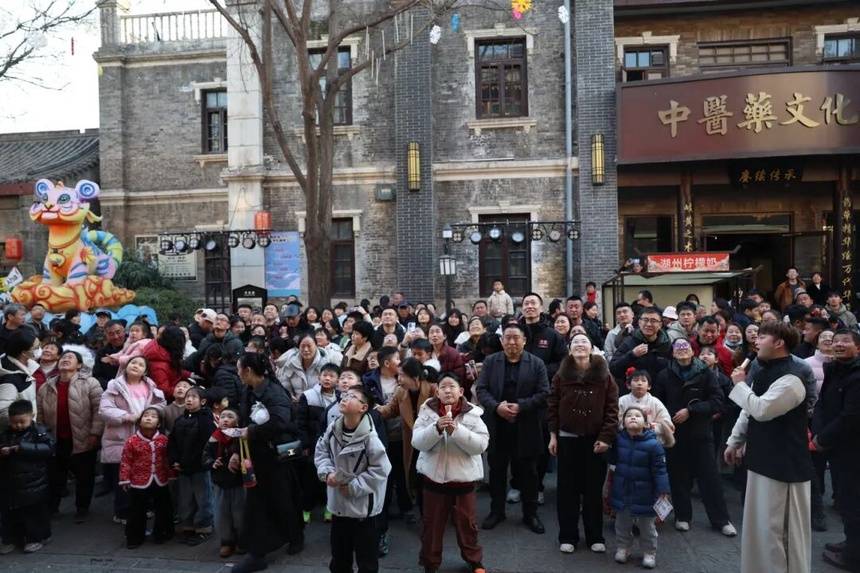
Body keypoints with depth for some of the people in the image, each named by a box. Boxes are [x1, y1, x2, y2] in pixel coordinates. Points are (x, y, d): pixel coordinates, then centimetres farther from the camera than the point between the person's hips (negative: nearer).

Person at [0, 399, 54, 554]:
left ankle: (36, 538, 20)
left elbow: (49, 448, -22)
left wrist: (23, 448, -27)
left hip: (34, 483, -5)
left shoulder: (39, 431, -9)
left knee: (35, 512, 5)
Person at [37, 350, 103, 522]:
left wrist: (95, 433, -16)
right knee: (55, 477, 18)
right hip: (56, 441, 4)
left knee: (84, 477, 8)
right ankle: (51, 507, 36)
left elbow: (98, 409, -13)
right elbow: (39, 413, 11)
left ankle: (82, 509, 25)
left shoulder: (89, 383, -10)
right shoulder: (46, 387, 6)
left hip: (83, 441, -4)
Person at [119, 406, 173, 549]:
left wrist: (171, 475, 8)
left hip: (160, 482, 3)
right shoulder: (132, 441, -9)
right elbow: (126, 462, -7)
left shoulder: (164, 440, -1)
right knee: (137, 512, 7)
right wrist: (125, 479, -8)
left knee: (163, 510, 13)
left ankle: (161, 534, 31)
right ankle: (134, 538, 23)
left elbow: (168, 459, 7)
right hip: (139, 483, -3)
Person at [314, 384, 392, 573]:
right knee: (339, 555, 24)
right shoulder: (333, 429, -6)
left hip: (362, 506, -6)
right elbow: (321, 451, 8)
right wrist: (327, 472, -9)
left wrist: (354, 487, -18)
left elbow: (380, 470, -20)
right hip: (338, 503, 6)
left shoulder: (369, 437, -23)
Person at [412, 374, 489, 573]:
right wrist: (437, 428, -29)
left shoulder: (472, 413, -8)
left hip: (464, 477, 0)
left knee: (466, 523, 15)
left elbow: (481, 444, -16)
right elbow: (417, 442, -13)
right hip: (433, 476, 1)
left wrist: (456, 430, -27)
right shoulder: (428, 411, -6)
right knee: (431, 524, 13)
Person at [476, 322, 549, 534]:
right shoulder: (490, 362, 4)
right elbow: (481, 390, -1)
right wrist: (496, 406, -18)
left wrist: (520, 406, -18)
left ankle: (530, 513, 24)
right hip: (497, 427, 1)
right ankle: (496, 511, 27)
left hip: (526, 429, -1)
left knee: (528, 472, 10)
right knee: (497, 471, 12)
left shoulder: (536, 363, 0)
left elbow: (543, 393, -6)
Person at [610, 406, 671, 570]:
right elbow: (612, 460, 11)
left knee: (646, 526, 13)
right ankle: (623, 547, 37)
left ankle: (649, 553, 30)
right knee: (622, 524, 18)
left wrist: (663, 491, -17)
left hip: (644, 493, -3)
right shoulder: (618, 440, -7)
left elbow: (660, 470, -15)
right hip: (621, 492, 4)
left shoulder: (653, 444, -18)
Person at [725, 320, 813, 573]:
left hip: (784, 464, -10)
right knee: (759, 522, 20)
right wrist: (734, 442, 19)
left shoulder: (790, 378, -20)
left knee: (779, 527, 0)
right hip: (762, 458, 10)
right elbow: (748, 412, 18)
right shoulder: (763, 371, 11)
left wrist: (740, 384, -14)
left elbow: (761, 409, -29)